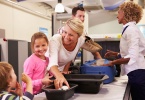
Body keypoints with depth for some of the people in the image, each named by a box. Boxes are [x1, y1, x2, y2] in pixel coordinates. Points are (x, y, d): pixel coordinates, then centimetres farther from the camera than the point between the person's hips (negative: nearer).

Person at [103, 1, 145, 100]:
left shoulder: (131, 29, -14)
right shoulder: (130, 29, 15)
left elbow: (132, 57, -23)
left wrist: (113, 62, -16)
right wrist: (115, 54, 15)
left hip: (137, 73, -9)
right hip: (136, 73, 9)